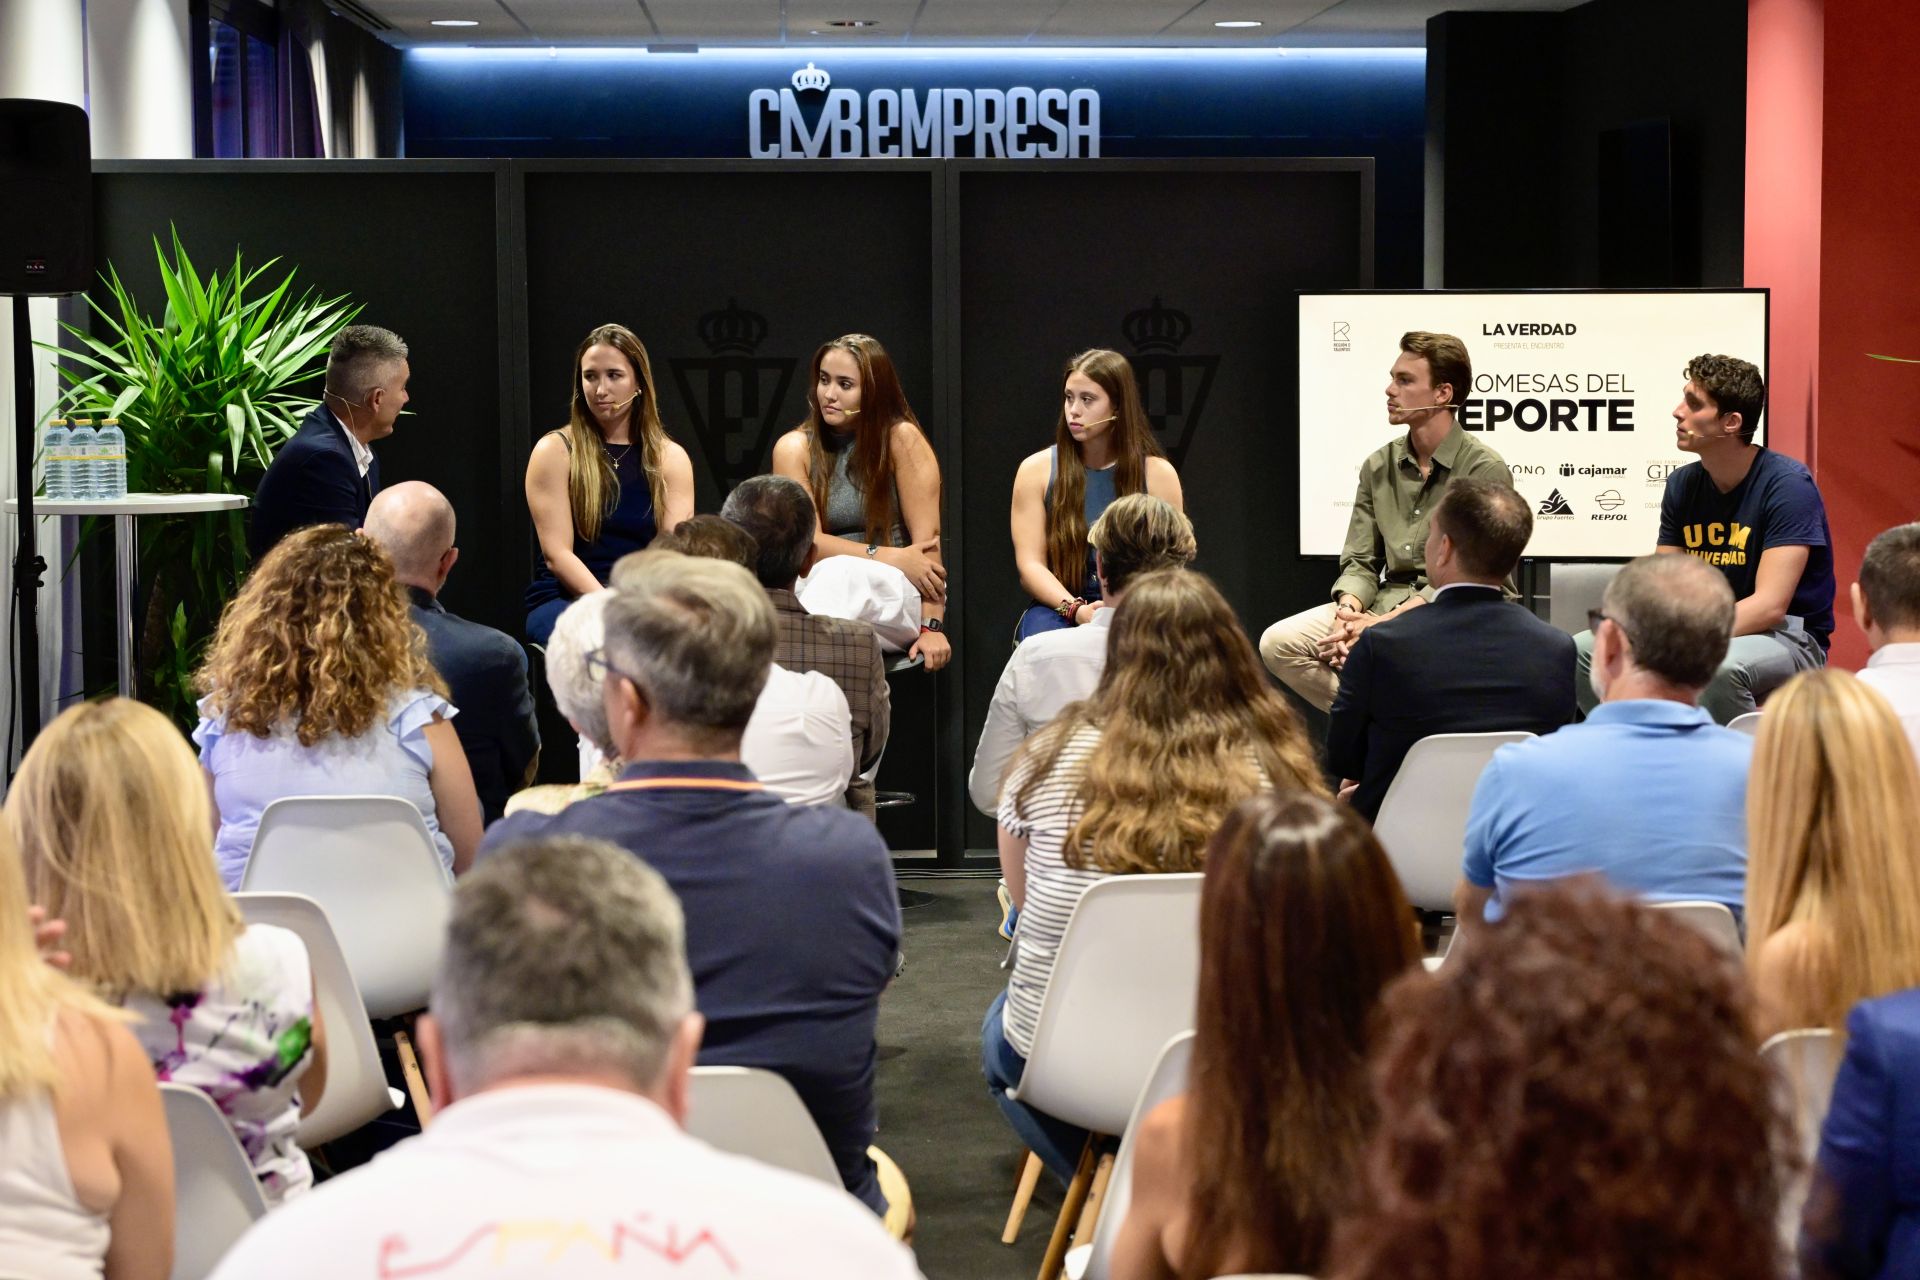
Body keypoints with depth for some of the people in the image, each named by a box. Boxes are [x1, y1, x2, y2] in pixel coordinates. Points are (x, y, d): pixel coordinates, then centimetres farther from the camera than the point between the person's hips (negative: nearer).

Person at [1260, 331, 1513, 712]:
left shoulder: (1484, 470, -8)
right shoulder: (1378, 467, 11)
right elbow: (1360, 561, 11)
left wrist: (1381, 625, -22)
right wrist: (1348, 610, -13)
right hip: (1385, 603, 7)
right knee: (1277, 644, -13)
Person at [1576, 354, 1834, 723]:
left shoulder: (1788, 484, -14)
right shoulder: (1682, 485, 5)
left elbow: (1769, 605, -21)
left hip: (1788, 638, -6)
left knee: (1719, 667, -39)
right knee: (1585, 650, -9)